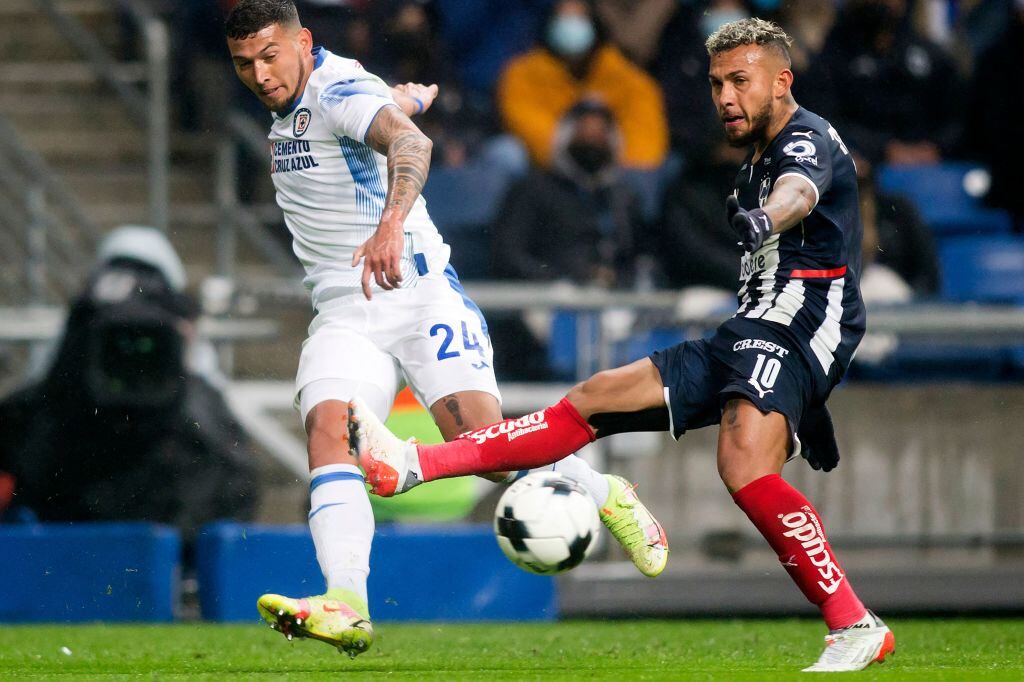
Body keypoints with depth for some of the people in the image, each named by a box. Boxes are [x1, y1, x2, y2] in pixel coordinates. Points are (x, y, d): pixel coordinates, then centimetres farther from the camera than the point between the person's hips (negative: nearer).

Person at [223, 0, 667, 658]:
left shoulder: (341, 90, -13)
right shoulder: (292, 103, 15)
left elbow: (410, 141, -35)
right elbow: (393, 98, 34)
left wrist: (391, 223, -53)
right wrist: (411, 95, 58)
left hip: (418, 293, -7)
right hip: (344, 313, 7)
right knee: (329, 431, -20)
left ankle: (609, 497, 14)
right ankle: (346, 608, -38)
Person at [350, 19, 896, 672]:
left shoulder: (808, 139, -7)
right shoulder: (756, 163, 24)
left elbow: (800, 190, -32)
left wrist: (765, 216, -54)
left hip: (795, 325, -10)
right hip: (751, 332, 10)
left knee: (744, 465, -32)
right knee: (596, 398, 7)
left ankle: (856, 628, -29)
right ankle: (411, 465, 8)